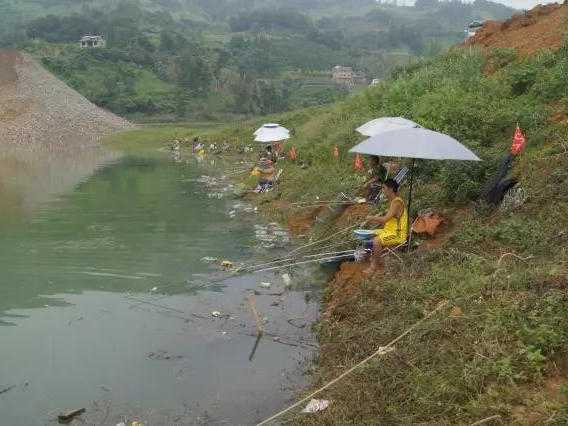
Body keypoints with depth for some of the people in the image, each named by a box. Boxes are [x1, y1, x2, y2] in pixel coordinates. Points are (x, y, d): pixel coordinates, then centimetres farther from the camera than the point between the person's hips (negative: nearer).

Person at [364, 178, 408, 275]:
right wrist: (374, 221, 5)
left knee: (376, 241, -26)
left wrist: (372, 218, -11)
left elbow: (385, 219, -27)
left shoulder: (397, 202, -21)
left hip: (397, 234, -11)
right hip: (390, 230, 11)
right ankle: (374, 258, 15)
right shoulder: (391, 201, 11)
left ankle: (374, 266, -11)